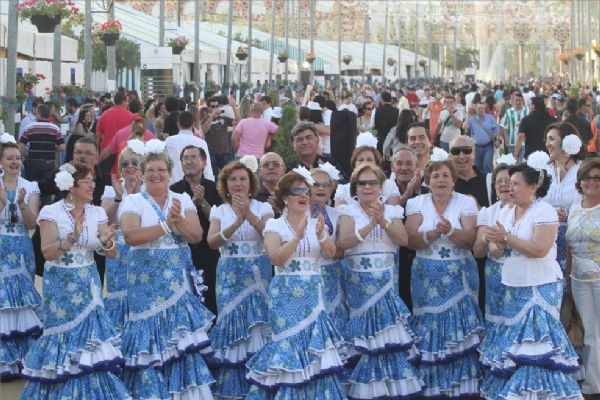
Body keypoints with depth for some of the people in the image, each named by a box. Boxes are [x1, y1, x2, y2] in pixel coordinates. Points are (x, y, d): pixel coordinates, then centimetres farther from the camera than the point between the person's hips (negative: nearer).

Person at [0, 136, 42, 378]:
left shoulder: (30, 187, 3)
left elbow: (32, 224, -4)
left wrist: (22, 203, -20)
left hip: (21, 251, 0)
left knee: (21, 299, 0)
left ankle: (20, 359, 9)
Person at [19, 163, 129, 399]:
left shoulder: (97, 213, 2)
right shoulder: (51, 212, -9)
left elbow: (112, 254, -1)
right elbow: (47, 253, -16)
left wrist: (107, 242, -23)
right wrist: (72, 237, -29)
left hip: (88, 286, 4)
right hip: (60, 286, -3)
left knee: (89, 335, 2)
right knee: (64, 334, 1)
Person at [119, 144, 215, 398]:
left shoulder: (183, 200, 10)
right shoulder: (133, 201, 0)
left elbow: (197, 236, -1)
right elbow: (130, 235, -16)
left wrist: (178, 219, -19)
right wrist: (166, 226, -21)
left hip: (179, 281, 3)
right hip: (147, 280, -3)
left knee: (182, 336, 0)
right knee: (150, 332, -3)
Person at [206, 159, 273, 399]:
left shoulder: (263, 208, 3)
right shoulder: (219, 211, 6)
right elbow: (212, 242, -9)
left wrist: (249, 214, -25)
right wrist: (237, 222, -21)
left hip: (258, 274, -1)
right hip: (230, 275, 1)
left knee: (257, 327, -6)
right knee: (232, 323, -2)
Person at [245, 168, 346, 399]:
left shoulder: (316, 224, 9)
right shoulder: (275, 225, -1)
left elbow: (331, 253, -6)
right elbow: (276, 258, -16)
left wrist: (321, 236, -26)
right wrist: (298, 236, -27)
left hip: (312, 296, 3)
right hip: (286, 296, -3)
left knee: (314, 349, 0)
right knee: (289, 345, -6)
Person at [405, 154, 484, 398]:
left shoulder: (466, 202, 1)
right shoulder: (417, 203, 4)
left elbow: (470, 239, -9)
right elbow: (411, 240, -6)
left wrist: (450, 231, -26)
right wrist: (433, 234, -22)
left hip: (459, 276, -1)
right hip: (427, 277, 1)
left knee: (460, 330, -4)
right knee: (430, 328, 1)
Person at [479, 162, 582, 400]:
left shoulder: (544, 211, -10)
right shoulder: (506, 212, 11)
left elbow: (539, 249, -22)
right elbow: (496, 250, 11)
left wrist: (507, 237, -18)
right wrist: (498, 244, -12)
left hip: (540, 287, -7)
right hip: (514, 287, 7)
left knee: (536, 341, -11)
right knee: (515, 338, 8)